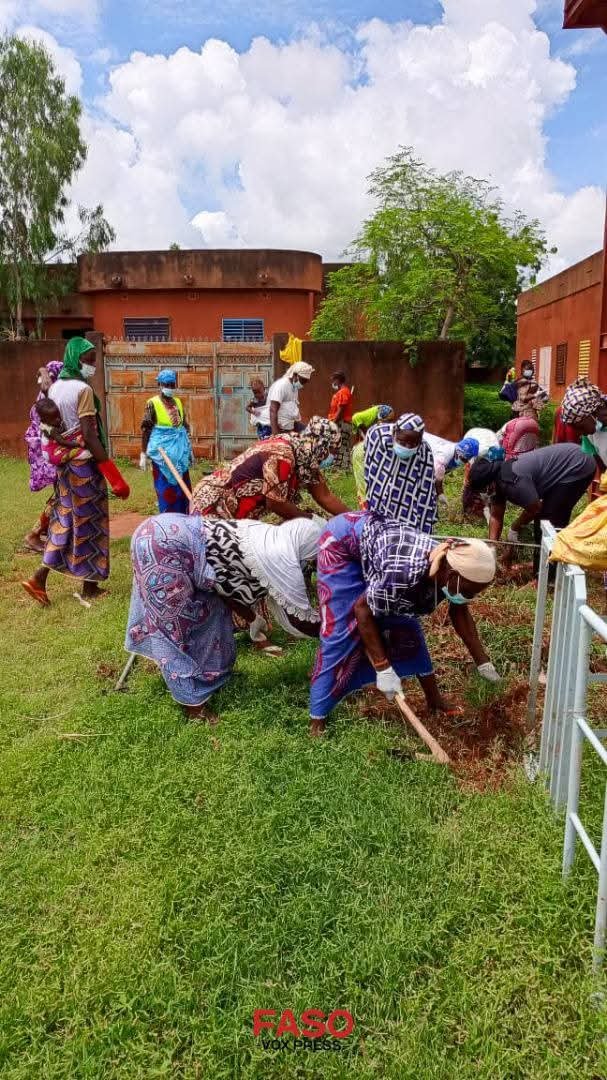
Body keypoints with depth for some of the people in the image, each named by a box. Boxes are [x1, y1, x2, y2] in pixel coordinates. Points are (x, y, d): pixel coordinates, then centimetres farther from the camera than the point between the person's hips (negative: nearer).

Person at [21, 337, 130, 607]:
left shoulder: (55, 387, 10)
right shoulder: (83, 389, -17)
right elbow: (89, 436, -23)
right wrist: (114, 476, -22)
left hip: (64, 462, 8)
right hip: (84, 464, -8)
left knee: (64, 521, 14)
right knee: (89, 522, 4)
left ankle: (39, 578, 7)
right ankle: (90, 587, 15)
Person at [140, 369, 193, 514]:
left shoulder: (178, 402, 10)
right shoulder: (153, 404, -6)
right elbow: (145, 430, -7)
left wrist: (189, 449, 18)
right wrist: (143, 454, -10)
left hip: (180, 451, 5)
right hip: (162, 451, -5)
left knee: (183, 488, 8)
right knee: (166, 489, -1)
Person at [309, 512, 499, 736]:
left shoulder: (452, 570, -18)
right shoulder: (404, 572, -41)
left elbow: (459, 611, 3)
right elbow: (362, 608, -26)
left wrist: (482, 661, 3)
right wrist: (383, 668, -24)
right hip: (342, 542, -7)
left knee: (404, 625, 7)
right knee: (340, 633, -11)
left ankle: (434, 697, 21)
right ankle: (317, 719, -3)